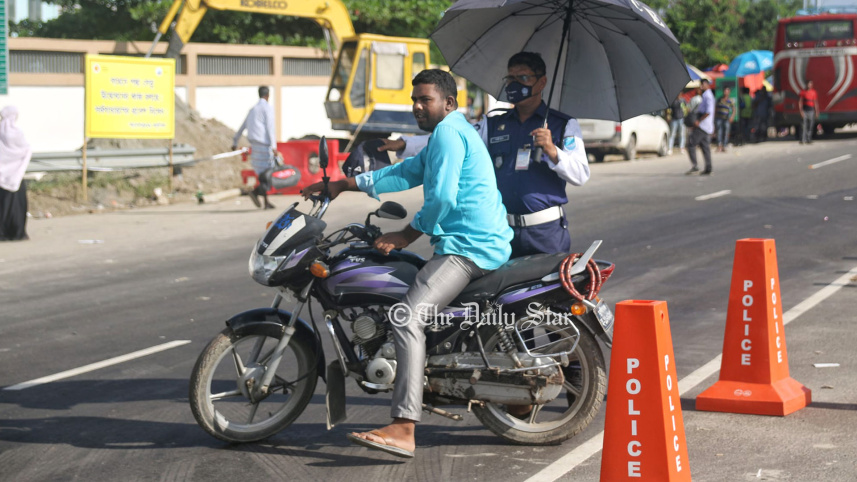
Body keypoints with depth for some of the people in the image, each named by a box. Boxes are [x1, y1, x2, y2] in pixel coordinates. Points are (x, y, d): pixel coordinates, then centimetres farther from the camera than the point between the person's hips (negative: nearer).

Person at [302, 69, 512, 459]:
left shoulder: (448, 133, -9)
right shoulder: (455, 132, 24)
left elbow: (442, 198, -18)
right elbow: (406, 173, 28)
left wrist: (406, 236, -8)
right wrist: (343, 185, 24)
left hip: (468, 246, -12)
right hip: (486, 243, 12)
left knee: (407, 317, -24)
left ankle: (403, 430, -35)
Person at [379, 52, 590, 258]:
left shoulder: (564, 125, 6)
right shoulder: (493, 125, 17)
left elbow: (581, 175, -2)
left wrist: (552, 152, -20)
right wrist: (403, 145, -4)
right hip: (502, 233, 3)